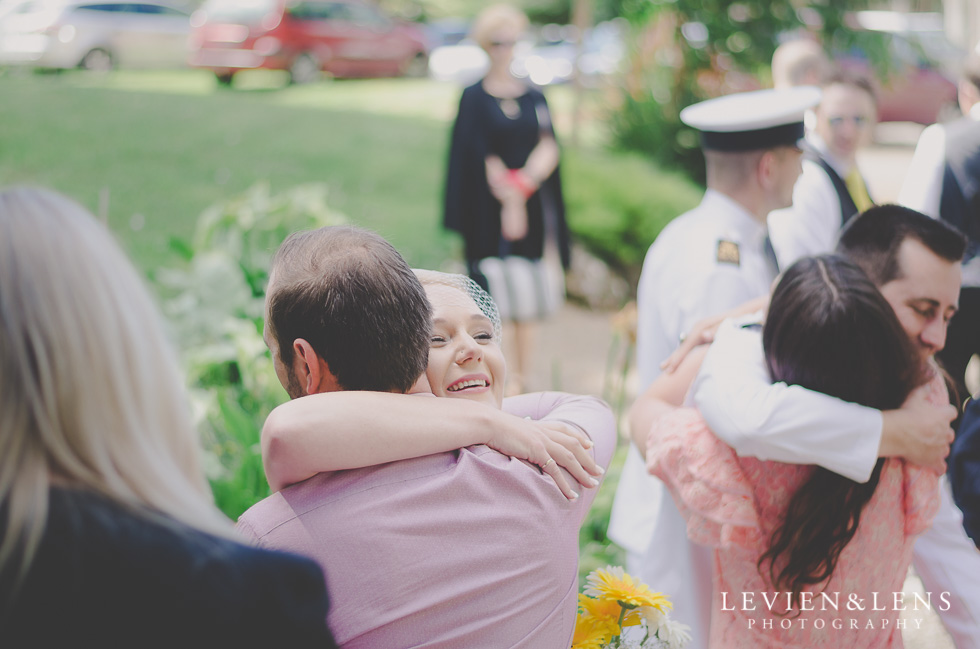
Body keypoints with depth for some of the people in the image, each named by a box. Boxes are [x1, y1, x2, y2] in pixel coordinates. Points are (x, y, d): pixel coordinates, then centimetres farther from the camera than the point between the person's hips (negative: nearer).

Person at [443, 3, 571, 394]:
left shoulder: (534, 97, 11)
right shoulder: (475, 98, 2)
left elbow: (550, 149, 1)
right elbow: (480, 157, -5)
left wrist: (525, 183, -14)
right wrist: (508, 197, -13)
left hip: (534, 207, 4)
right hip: (490, 211, -3)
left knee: (528, 294, 4)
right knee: (497, 297, -7)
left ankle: (522, 375, 12)